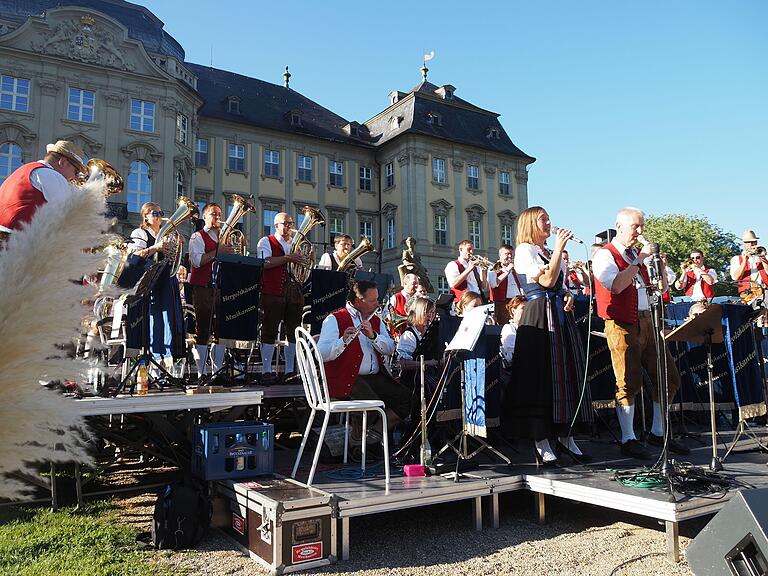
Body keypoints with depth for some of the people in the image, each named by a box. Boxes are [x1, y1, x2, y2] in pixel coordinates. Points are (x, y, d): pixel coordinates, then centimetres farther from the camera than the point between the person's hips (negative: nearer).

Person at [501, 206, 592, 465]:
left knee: (567, 372, 7)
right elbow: (547, 280, -13)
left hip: (561, 315, 8)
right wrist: (559, 248, -10)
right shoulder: (524, 250, -3)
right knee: (540, 374, -8)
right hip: (539, 315, -8)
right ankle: (541, 442, -2)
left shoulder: (552, 252, 22)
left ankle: (565, 436, 16)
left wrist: (569, 296, 3)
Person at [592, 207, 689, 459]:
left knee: (669, 378, 9)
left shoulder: (637, 254, 19)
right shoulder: (605, 255, -4)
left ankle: (658, 432, 21)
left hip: (647, 322, 8)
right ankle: (628, 440, 3)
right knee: (629, 383, -7)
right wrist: (640, 260, -15)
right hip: (623, 326, -8)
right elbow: (616, 285, -22)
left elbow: (661, 288, 22)